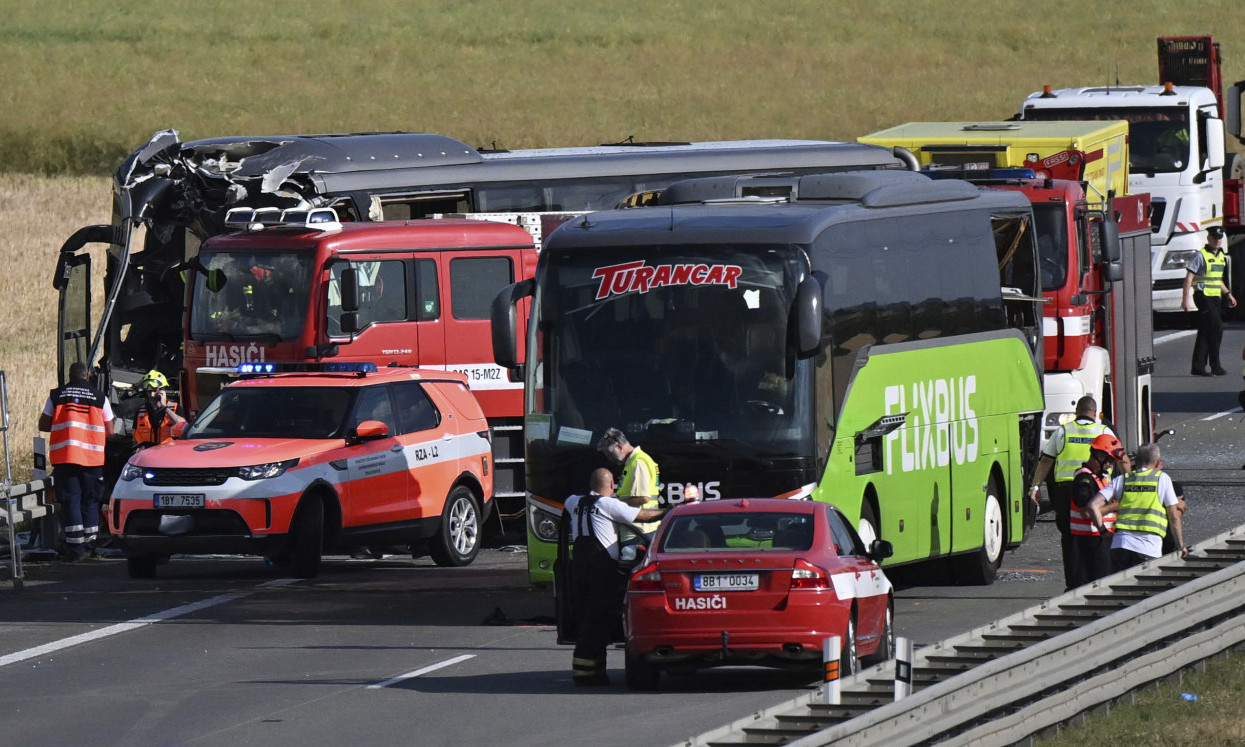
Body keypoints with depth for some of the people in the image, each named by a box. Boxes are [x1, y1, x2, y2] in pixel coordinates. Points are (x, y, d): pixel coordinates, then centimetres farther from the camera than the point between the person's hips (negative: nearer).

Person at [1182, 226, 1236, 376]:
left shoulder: (1221, 256, 16)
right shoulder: (1200, 255, -9)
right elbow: (1189, 277, -12)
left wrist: (1228, 294, 19)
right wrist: (1186, 299, -18)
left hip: (1215, 297, 8)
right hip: (1203, 296, -8)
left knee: (1205, 331, 7)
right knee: (1216, 327, -15)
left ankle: (1198, 367, 9)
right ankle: (1215, 365, -10)